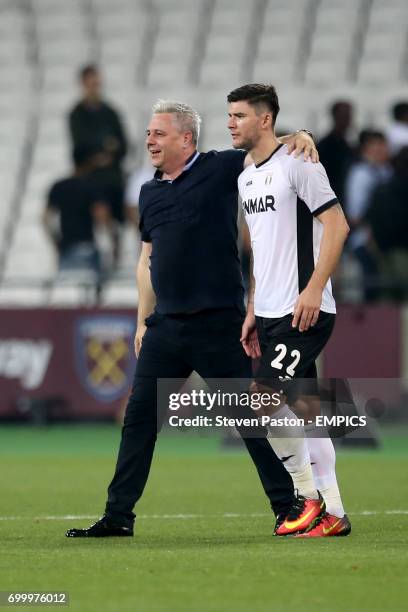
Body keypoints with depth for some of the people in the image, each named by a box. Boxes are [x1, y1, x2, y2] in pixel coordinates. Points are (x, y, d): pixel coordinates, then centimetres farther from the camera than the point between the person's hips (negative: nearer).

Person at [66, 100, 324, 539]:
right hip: (165, 326, 6)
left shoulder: (219, 169, -2)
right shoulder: (150, 193, 15)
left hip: (218, 322, -6)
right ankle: (117, 516, 10)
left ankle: (290, 505, 5)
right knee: (139, 416, 5)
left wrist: (298, 138, -28)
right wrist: (143, 321, 17)